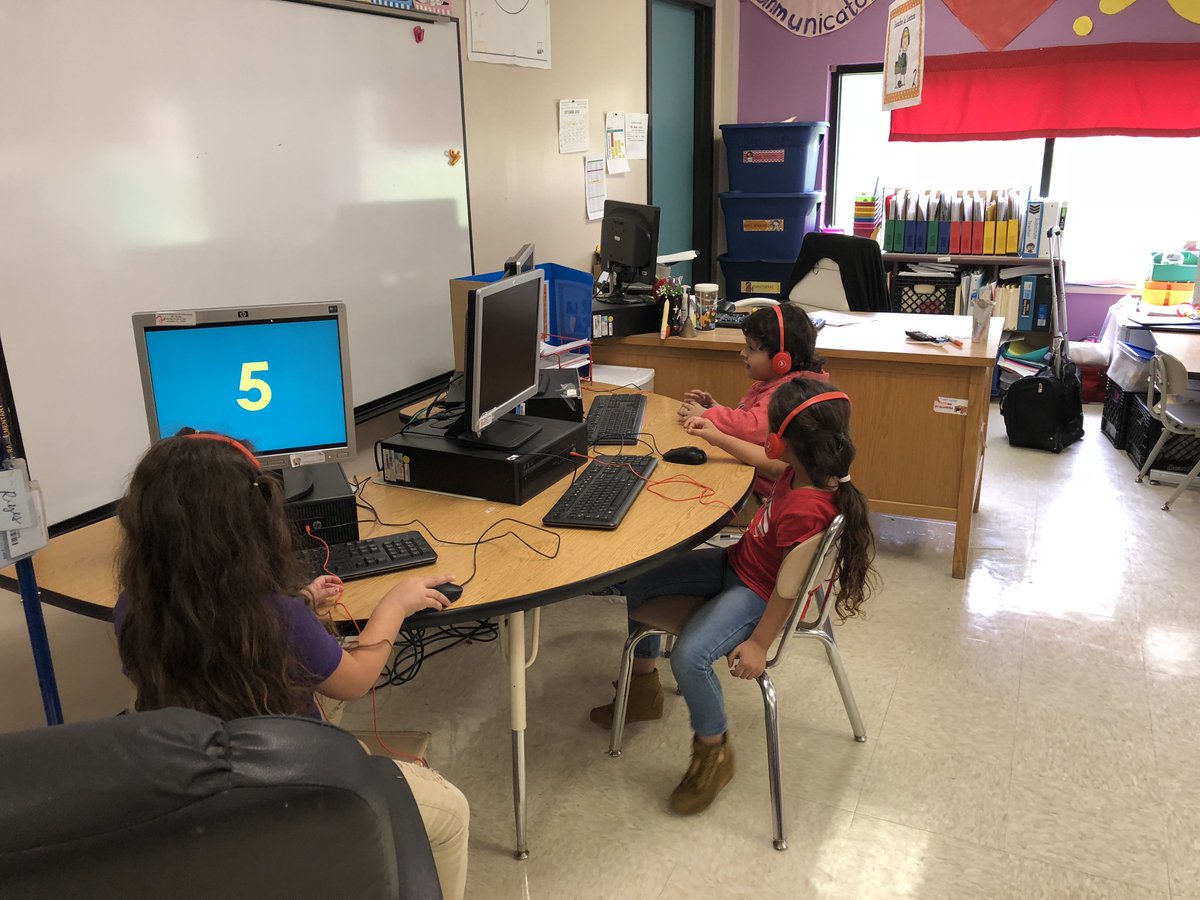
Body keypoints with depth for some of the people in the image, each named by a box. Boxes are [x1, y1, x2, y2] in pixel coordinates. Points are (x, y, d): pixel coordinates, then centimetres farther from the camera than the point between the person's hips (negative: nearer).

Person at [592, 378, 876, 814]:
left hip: (756, 594, -10)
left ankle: (714, 753, 1)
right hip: (736, 562, 10)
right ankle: (643, 691, 31)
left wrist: (759, 644, -17)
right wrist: (717, 435, 19)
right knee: (638, 580, 11)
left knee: (689, 655, -30)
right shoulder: (809, 468, -11)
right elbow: (767, 461, 14)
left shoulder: (805, 511, -36)